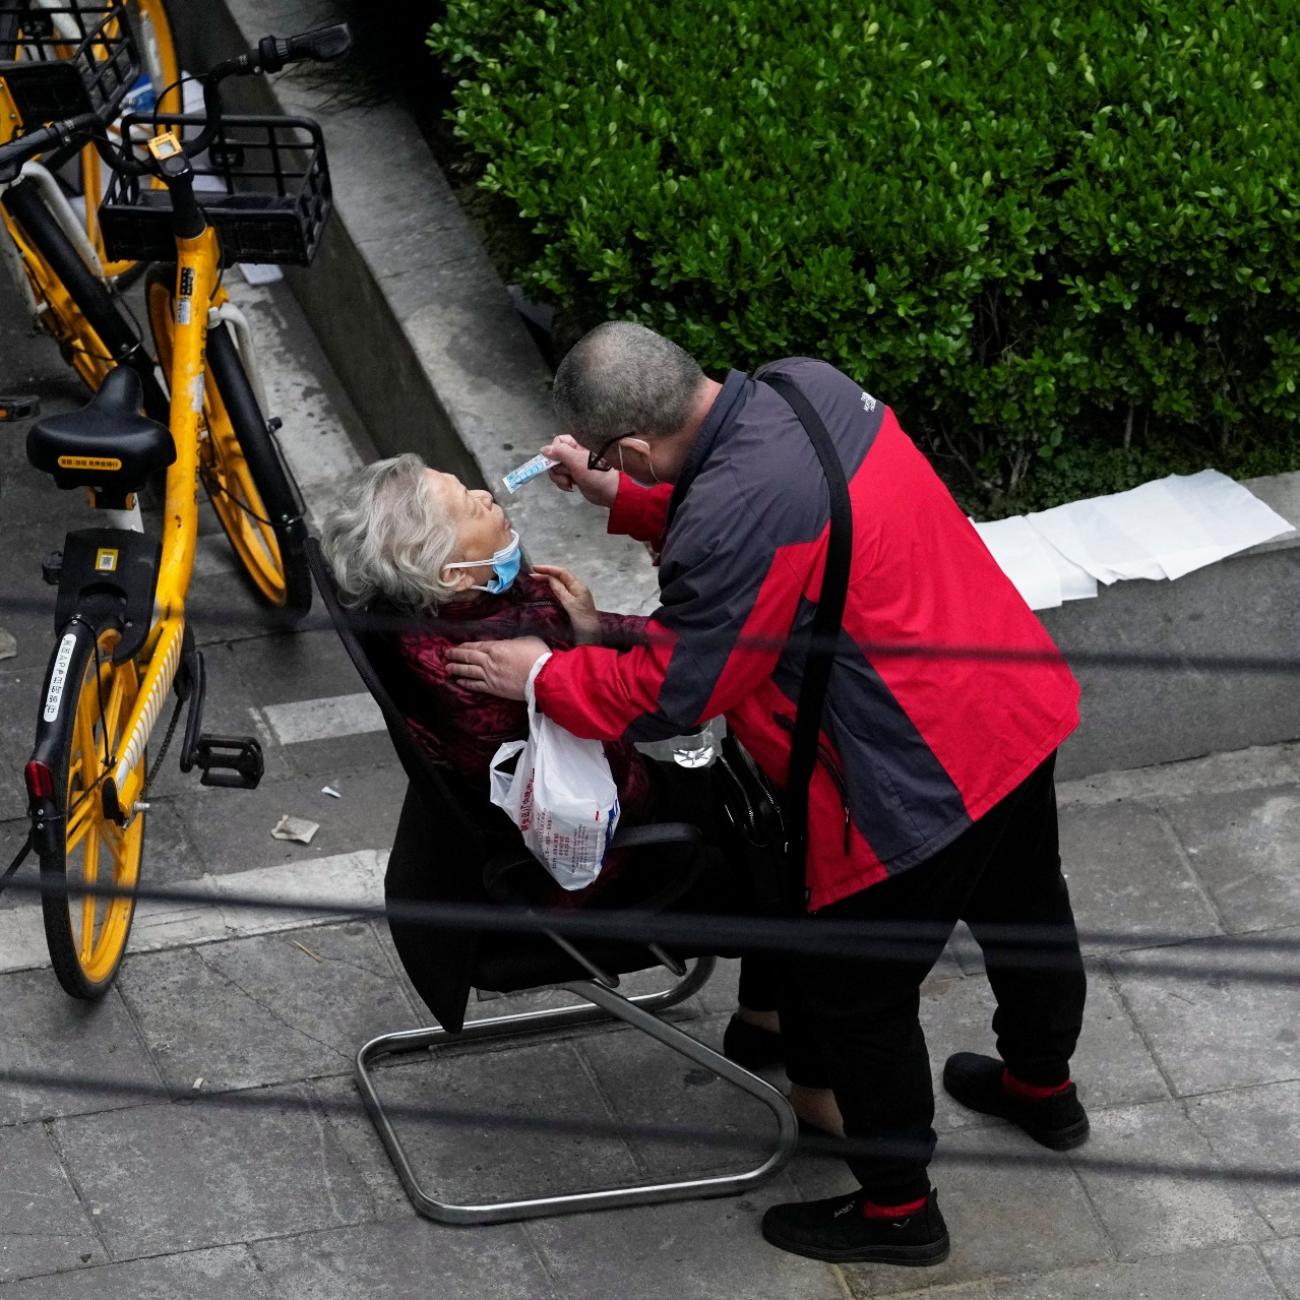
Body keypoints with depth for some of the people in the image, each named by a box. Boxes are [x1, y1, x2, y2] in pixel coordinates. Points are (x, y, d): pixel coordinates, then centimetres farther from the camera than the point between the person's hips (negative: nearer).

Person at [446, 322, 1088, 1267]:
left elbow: (667, 693, -19)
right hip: (1021, 702, 9)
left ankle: (897, 1208, 32)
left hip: (925, 781, -9)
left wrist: (542, 677, -4)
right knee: (1026, 915, 31)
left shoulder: (738, 514, -30)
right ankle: (1043, 1087, 58)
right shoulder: (802, 383, -4)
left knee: (852, 994, 13)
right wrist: (618, 498, 13)